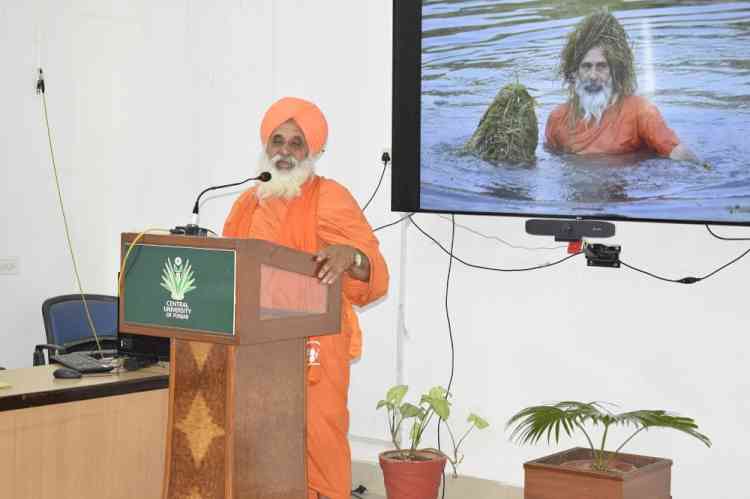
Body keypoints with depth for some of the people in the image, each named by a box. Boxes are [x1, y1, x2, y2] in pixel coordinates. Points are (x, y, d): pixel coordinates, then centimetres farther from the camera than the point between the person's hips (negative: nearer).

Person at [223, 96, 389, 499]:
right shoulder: (248, 202, 14)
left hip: (312, 346, -5)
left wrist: (350, 256, -31)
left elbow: (375, 274, -11)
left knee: (315, 440, -7)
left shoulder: (330, 199, -5)